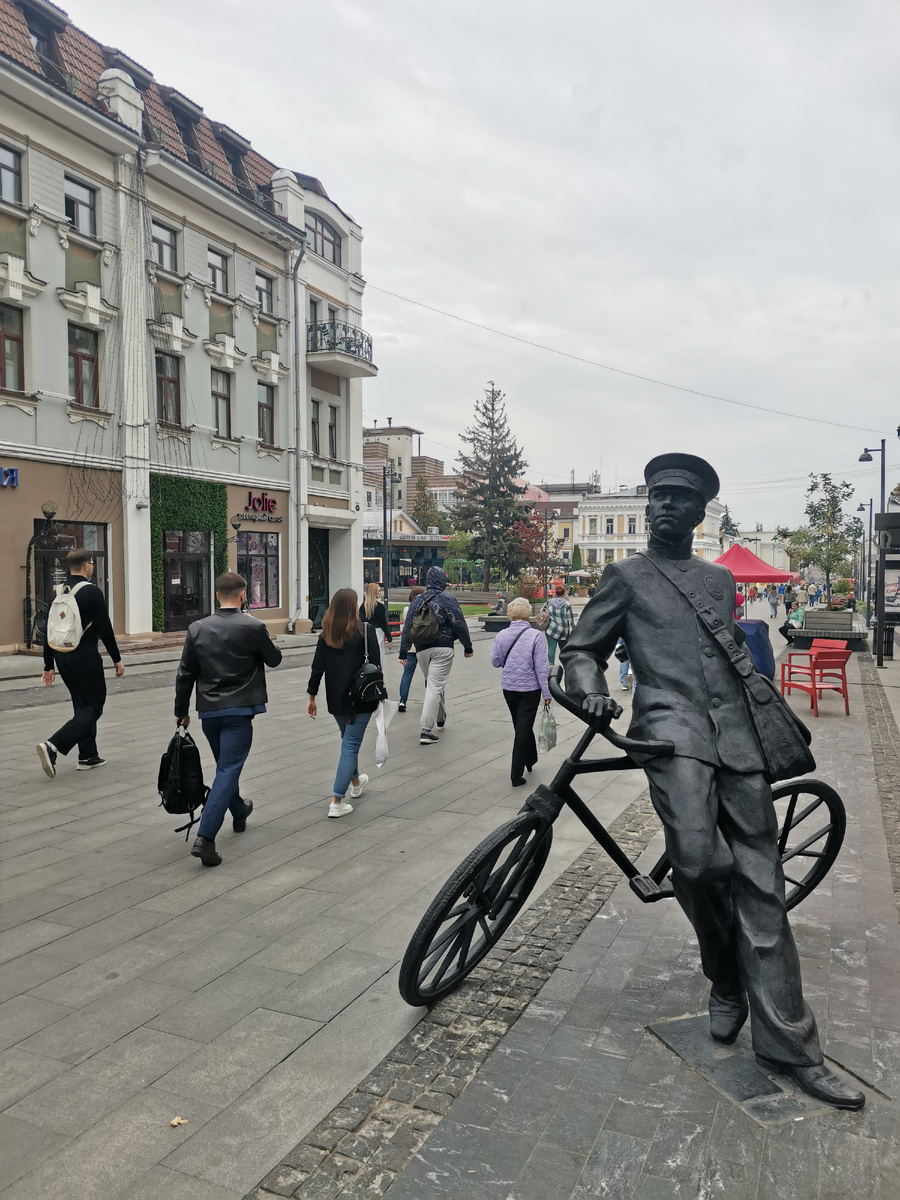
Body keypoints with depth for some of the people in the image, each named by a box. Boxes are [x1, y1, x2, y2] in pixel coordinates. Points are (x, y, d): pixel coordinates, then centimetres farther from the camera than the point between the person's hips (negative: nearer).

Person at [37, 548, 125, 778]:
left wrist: (49, 665, 16)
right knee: (94, 707, 0)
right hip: (85, 656, -7)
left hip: (62, 656, 8)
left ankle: (88, 756, 20)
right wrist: (117, 659, -3)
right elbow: (105, 629, -12)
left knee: (83, 705, 18)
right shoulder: (92, 591, -11)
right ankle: (53, 746, -16)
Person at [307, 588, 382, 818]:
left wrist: (311, 696, 7)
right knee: (351, 744, -1)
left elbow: (317, 667, 1)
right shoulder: (365, 631, -11)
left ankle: (355, 782, 45)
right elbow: (375, 665, -10)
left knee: (348, 740, 25)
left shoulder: (327, 633, 1)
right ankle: (337, 802, -4)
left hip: (336, 698, 5)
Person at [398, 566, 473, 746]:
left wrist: (403, 652, 12)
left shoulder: (416, 601, 7)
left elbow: (407, 627, 8)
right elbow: (460, 625, -4)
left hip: (422, 650, 5)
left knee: (432, 684, 24)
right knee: (435, 687, -6)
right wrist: (468, 647, 7)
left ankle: (441, 717, 43)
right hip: (443, 648, -5)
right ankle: (426, 731, -10)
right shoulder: (448, 600, -6)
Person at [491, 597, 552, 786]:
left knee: (520, 726, 21)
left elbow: (495, 661, 6)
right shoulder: (535, 636, -14)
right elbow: (542, 667, -12)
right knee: (524, 728, 1)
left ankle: (530, 760, 40)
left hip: (509, 688, 4)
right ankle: (516, 774, 0)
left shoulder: (501, 635, -5)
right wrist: (547, 693, -6)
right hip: (530, 689, -4)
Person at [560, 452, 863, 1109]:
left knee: (760, 883, 2)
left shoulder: (720, 578, 23)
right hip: (672, 726, -4)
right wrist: (592, 692, -11)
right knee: (698, 859, -25)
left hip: (737, 735, 4)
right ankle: (726, 980, 6)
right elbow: (582, 651, 10)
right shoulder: (627, 576, 11)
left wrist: (776, 707, 21)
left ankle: (788, 1045, 11)